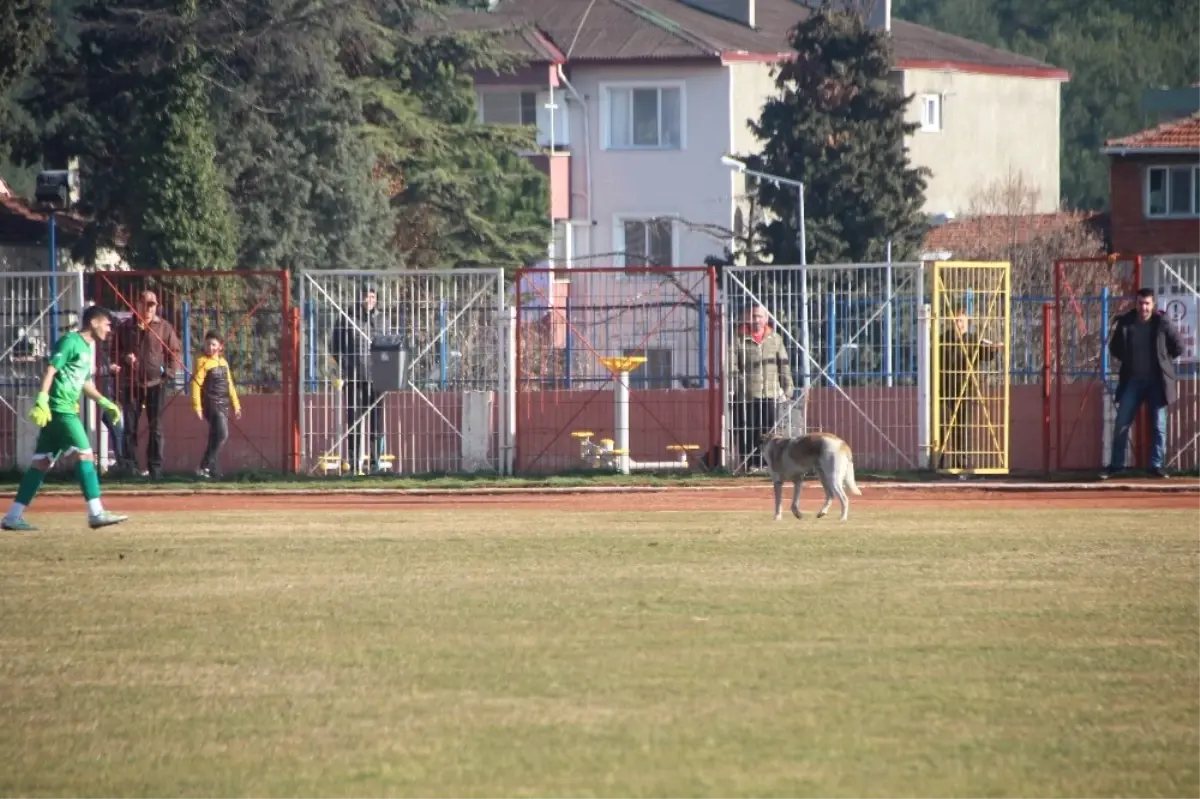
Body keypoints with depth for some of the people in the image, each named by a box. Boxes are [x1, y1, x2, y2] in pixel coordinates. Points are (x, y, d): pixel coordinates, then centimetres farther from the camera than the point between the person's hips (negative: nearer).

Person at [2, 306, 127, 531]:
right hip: (58, 409, -10)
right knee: (84, 455, -13)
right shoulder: (71, 342, -9)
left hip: (67, 411, 10)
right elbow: (50, 370, -17)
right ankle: (96, 513, -16)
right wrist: (42, 401, -26)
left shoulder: (86, 348, 20)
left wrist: (105, 403, 25)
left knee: (42, 462, 8)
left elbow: (85, 384, 30)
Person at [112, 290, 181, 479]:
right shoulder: (125, 328, 8)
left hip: (156, 384, -1)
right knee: (130, 428, 0)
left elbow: (174, 351, 7)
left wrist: (169, 372, -6)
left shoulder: (164, 327, 5)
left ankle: (155, 468, 6)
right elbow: (114, 352, 14)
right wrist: (124, 358, -8)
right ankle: (129, 467, 4)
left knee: (156, 429, 2)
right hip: (131, 384, 1)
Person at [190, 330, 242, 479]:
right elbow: (196, 384, -13)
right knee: (222, 434, -18)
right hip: (211, 404, -7)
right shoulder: (203, 362, -8)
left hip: (223, 405, 7)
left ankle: (211, 468, 15)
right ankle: (204, 467, -18)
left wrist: (236, 405, 20)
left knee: (215, 438, 10)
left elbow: (229, 384, 21)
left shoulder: (223, 362, 14)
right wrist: (197, 406, -20)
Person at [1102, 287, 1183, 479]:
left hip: (1156, 381, -2)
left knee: (1159, 425, 2)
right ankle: (1116, 464, 9)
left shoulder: (1162, 323, -8)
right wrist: (1128, 360, 3)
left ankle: (1157, 465, 9)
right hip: (1132, 379, 2)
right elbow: (1114, 347, 13)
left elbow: (1178, 348, 0)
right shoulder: (1125, 323, -2)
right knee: (1121, 424, 1)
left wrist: (1162, 361, 0)